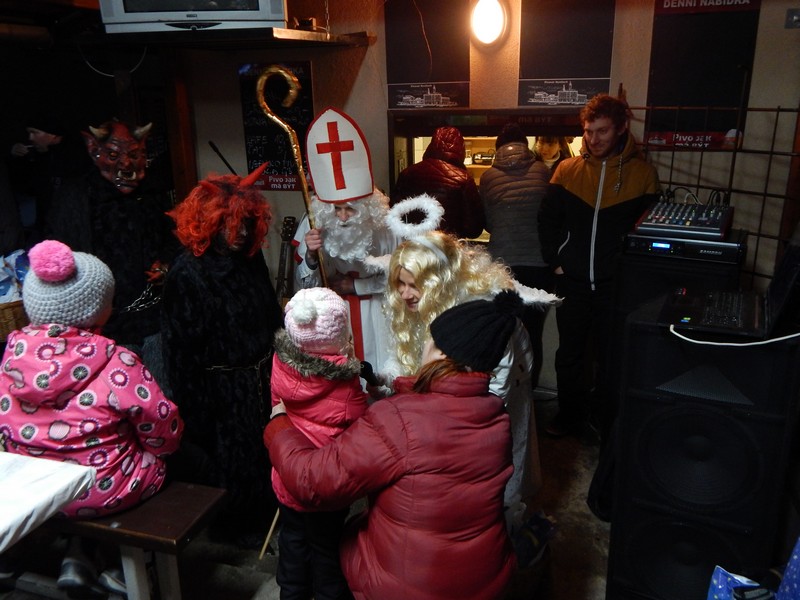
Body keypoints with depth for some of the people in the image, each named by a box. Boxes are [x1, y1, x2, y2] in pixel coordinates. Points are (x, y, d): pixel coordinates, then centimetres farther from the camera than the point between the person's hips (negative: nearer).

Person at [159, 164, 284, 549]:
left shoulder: (250, 259, 1)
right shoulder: (187, 274, -19)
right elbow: (181, 348, -18)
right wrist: (196, 408, -16)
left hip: (262, 378, 7)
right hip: (222, 388, -6)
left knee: (268, 449, 19)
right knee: (231, 457, 13)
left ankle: (263, 513, 43)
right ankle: (235, 525, 37)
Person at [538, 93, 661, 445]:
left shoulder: (642, 173, -2)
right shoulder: (568, 169, 3)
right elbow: (548, 219, 7)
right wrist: (555, 261, 0)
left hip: (616, 284, -2)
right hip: (572, 281, 2)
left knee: (610, 356, 10)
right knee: (569, 353, 13)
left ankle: (604, 422, 27)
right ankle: (570, 416, 30)